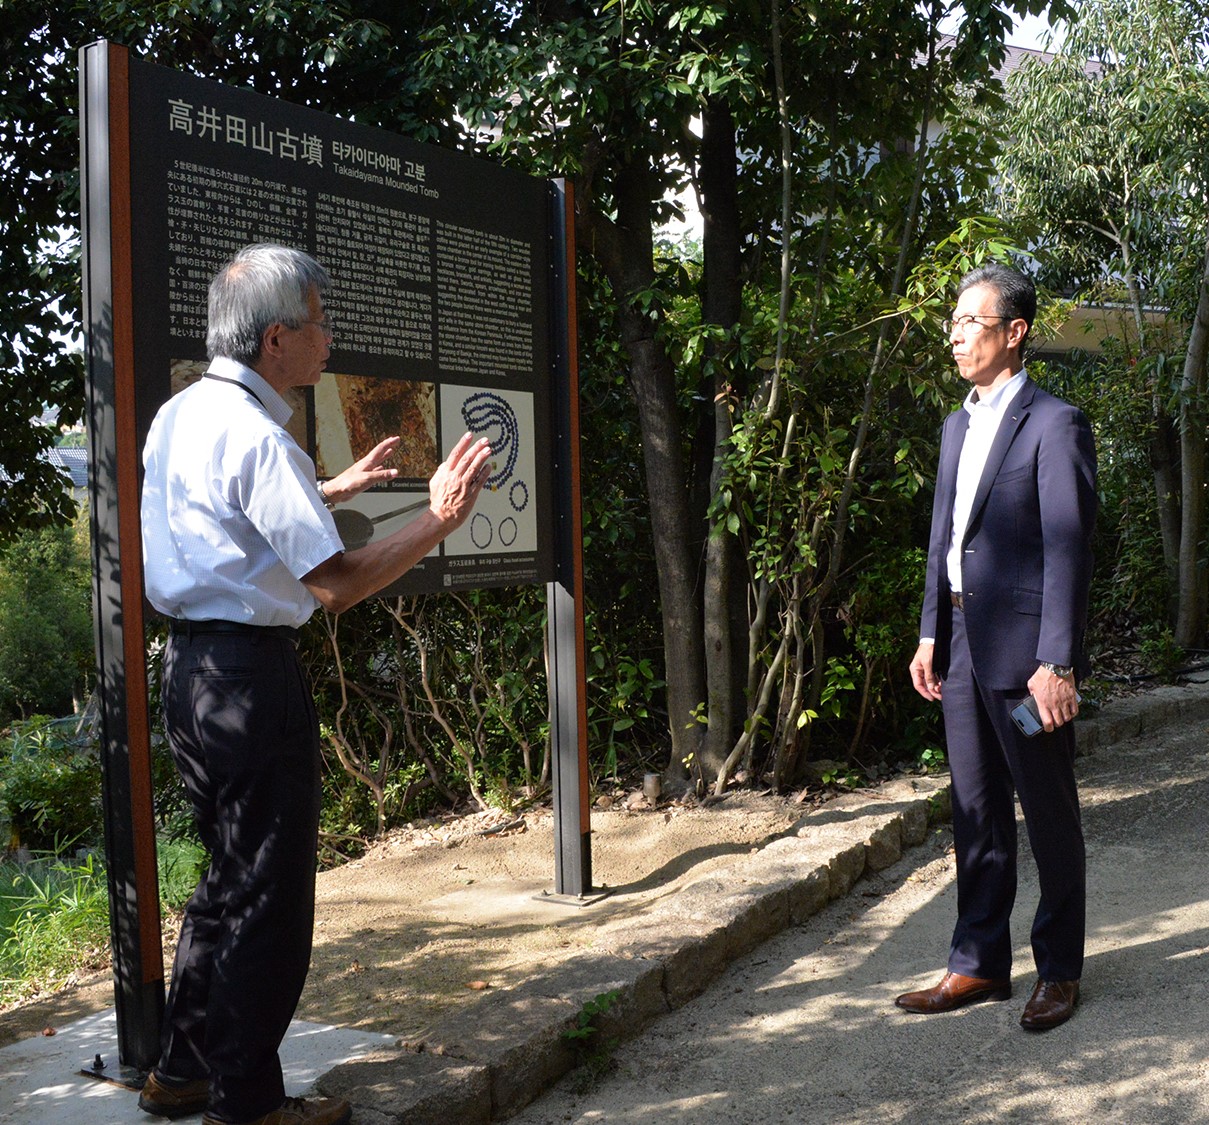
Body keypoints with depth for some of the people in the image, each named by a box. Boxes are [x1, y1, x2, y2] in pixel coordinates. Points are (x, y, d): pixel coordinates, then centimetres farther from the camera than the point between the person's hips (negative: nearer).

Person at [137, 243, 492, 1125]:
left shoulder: (180, 415, 11)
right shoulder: (258, 438, -18)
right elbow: (335, 585, -21)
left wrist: (333, 489, 33)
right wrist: (440, 520, -14)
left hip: (192, 664, 10)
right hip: (251, 677, -10)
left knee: (229, 876, 21)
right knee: (269, 894, 3)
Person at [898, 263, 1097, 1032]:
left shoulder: (1054, 425, -9)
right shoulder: (958, 427, 15)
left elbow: (1069, 549, -14)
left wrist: (1057, 663, -19)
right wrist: (931, 635, 13)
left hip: (1024, 650, -7)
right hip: (964, 646, 8)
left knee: (1049, 814, 6)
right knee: (977, 813, 14)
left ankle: (1060, 970, 21)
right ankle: (980, 964, 25)